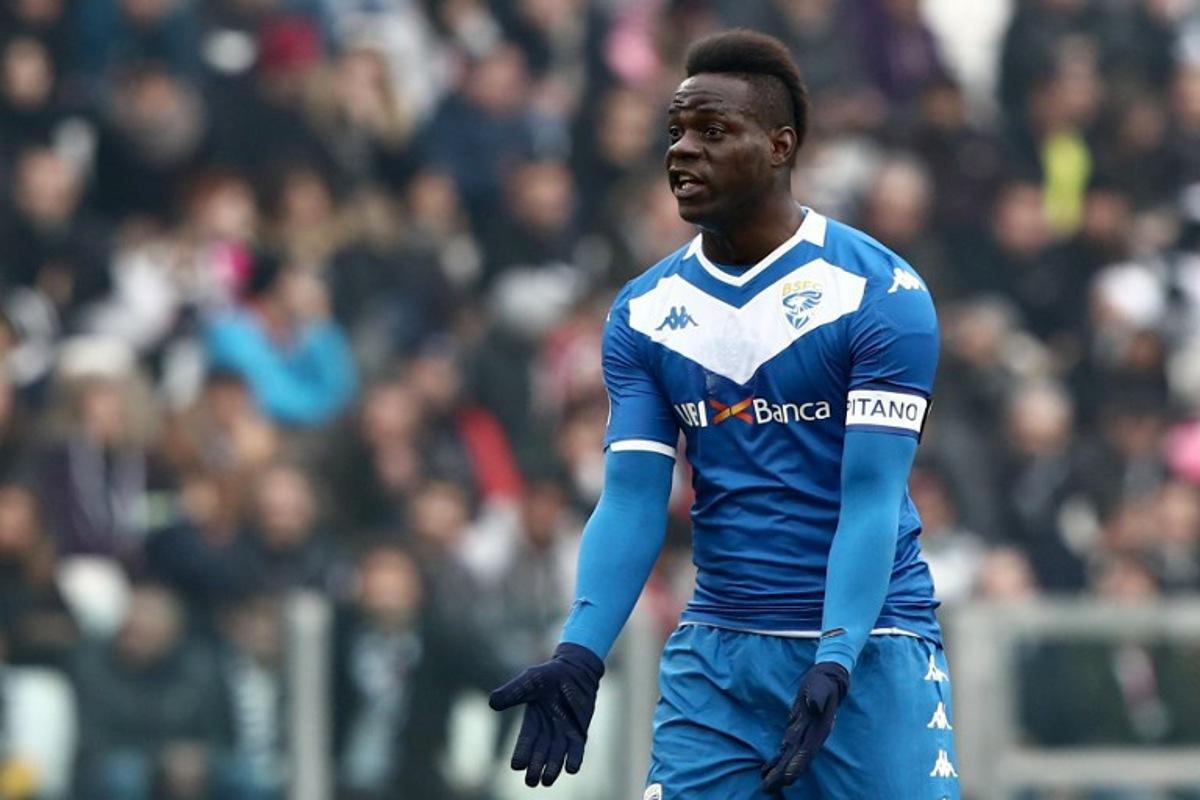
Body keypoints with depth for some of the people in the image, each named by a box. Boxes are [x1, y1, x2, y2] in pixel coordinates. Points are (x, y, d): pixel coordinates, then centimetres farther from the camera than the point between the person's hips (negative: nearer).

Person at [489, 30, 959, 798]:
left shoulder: (881, 293, -8)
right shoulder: (644, 311, 6)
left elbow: (872, 498, -14)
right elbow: (632, 503, 0)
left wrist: (835, 662, -27)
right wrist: (580, 654, -16)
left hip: (867, 648, -4)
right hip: (716, 655, 4)